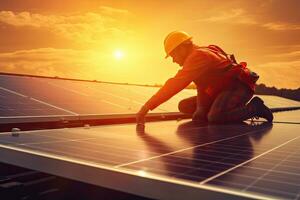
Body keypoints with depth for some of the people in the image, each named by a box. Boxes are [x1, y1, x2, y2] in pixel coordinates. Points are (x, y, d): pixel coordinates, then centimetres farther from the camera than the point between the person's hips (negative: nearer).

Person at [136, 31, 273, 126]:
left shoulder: (198, 56, -21)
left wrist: (146, 107, -28)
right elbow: (202, 88, 8)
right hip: (222, 91, 10)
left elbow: (174, 85, -29)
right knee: (184, 106, 5)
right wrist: (201, 109, -10)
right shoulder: (199, 55, 12)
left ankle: (254, 107, -9)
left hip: (239, 87, -10)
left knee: (215, 117, -35)